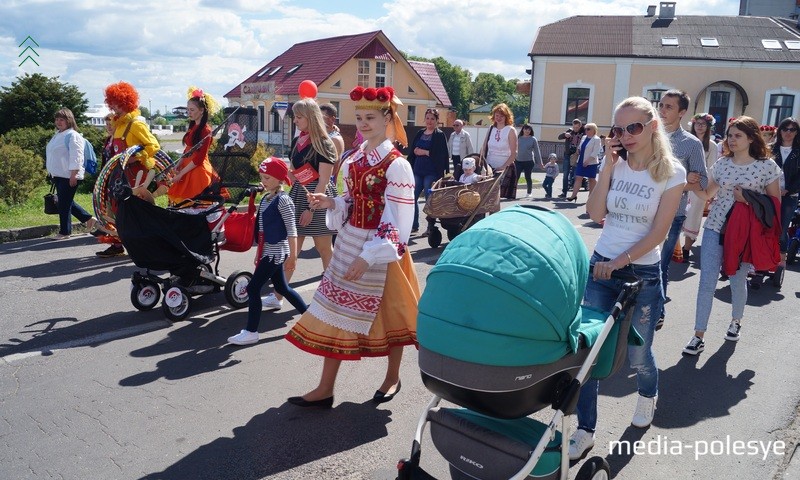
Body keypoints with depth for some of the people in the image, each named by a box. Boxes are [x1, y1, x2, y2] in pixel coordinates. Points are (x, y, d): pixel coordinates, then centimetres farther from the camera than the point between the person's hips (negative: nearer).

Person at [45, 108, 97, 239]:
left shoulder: (72, 135, -12)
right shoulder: (58, 135, 17)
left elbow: (76, 157, -18)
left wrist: (73, 175, -21)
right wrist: (52, 173, 22)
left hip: (68, 176, -10)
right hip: (58, 175, 10)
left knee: (64, 204, -4)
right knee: (66, 203, 13)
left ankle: (64, 231, 6)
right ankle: (89, 219, 23)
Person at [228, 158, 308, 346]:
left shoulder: (283, 200, -16)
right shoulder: (265, 198, 10)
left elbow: (291, 230, -17)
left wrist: (292, 256, -19)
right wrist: (259, 252, 19)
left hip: (277, 251, -9)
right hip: (268, 251, 9)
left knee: (253, 288, -7)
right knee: (281, 288, 16)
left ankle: (251, 332, 2)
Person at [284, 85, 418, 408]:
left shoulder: (396, 165, -15)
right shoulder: (355, 158, 7)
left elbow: (397, 220, -19)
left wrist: (368, 257, -25)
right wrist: (330, 203, -5)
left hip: (381, 248, -7)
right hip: (350, 240, 7)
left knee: (390, 314, 10)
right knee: (338, 310, 8)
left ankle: (392, 377, 34)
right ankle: (325, 389, 17)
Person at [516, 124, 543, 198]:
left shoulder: (533, 139, 0)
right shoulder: (519, 138, 6)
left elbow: (536, 151, 1)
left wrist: (540, 162, -1)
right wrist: (513, 159, 8)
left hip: (529, 161, -2)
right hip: (518, 161, 2)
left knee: (528, 177, 5)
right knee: (516, 177, -3)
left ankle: (529, 193, 15)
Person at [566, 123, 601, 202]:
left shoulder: (596, 139, -8)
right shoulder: (583, 137, 12)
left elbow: (595, 152, -16)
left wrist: (587, 160, -22)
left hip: (591, 163, -6)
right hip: (581, 161, 6)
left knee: (591, 179, 5)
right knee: (578, 178, -2)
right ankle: (574, 195, -5)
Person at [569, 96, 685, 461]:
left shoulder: (671, 173, -7)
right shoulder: (615, 165, 3)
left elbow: (658, 231, -12)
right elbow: (595, 214, -6)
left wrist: (621, 261, -19)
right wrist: (609, 165, -10)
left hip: (643, 273, -3)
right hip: (600, 266, 3)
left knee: (637, 355, 9)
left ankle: (648, 395, 45)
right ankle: (585, 431, 11)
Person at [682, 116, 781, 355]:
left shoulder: (767, 165, -4)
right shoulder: (721, 163, 5)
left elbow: (775, 202, 0)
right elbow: (708, 194, 11)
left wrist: (749, 199, -15)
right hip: (715, 228, 2)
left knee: (738, 280, 13)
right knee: (706, 282, -2)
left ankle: (736, 321, 42)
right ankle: (699, 336, 2)